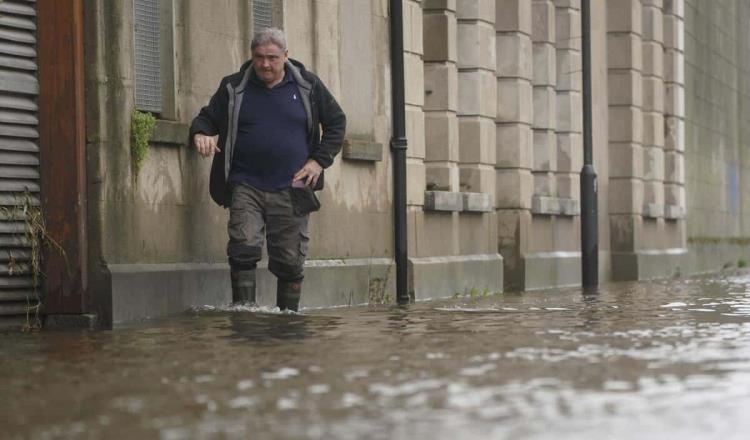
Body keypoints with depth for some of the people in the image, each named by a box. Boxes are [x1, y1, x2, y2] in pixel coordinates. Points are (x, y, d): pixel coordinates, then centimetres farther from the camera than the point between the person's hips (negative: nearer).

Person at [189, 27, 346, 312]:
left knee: (290, 262, 4)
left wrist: (320, 160, 2)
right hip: (246, 187, 0)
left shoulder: (308, 86, 6)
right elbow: (207, 118, 12)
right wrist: (200, 134, -13)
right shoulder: (234, 88, 6)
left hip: (291, 190, 0)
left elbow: (336, 122, 14)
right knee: (244, 250, -17)